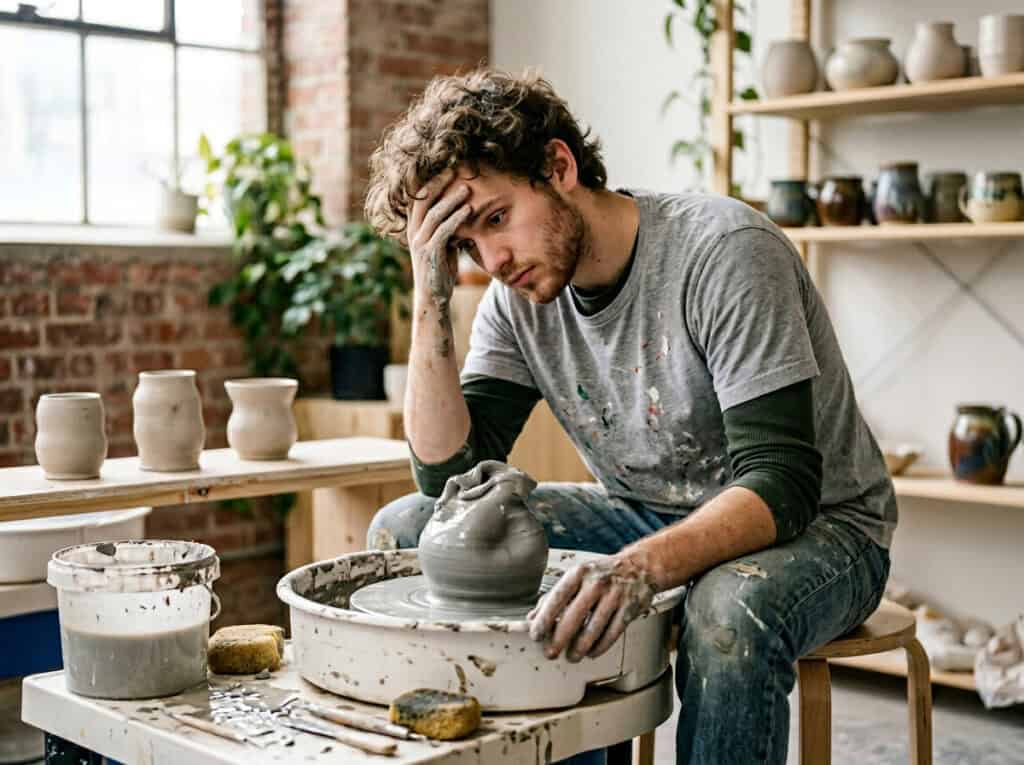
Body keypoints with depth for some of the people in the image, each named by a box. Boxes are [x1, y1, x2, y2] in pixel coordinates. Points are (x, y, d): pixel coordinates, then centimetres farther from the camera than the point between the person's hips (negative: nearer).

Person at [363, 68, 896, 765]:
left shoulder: (724, 251, -23)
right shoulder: (519, 298, -3)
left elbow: (781, 483, -29)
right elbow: (450, 476, -8)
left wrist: (649, 563, -47)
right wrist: (432, 301, -17)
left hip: (814, 525, -6)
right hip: (647, 518, 7)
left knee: (731, 612, -42)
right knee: (403, 529, -4)